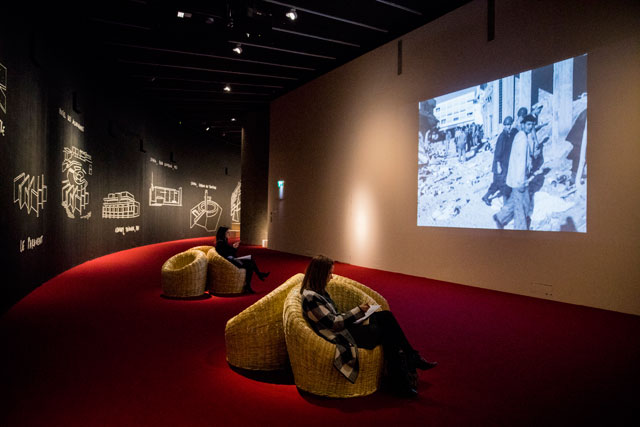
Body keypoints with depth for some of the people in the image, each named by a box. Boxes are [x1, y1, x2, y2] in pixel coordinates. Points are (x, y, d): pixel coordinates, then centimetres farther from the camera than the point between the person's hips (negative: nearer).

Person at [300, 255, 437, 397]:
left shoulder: (319, 291, 11)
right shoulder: (310, 297, -19)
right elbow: (332, 323, -19)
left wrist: (355, 313, 6)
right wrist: (358, 311, -11)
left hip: (343, 328, 9)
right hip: (341, 337, -9)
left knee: (386, 316, -5)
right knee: (387, 330, -13)